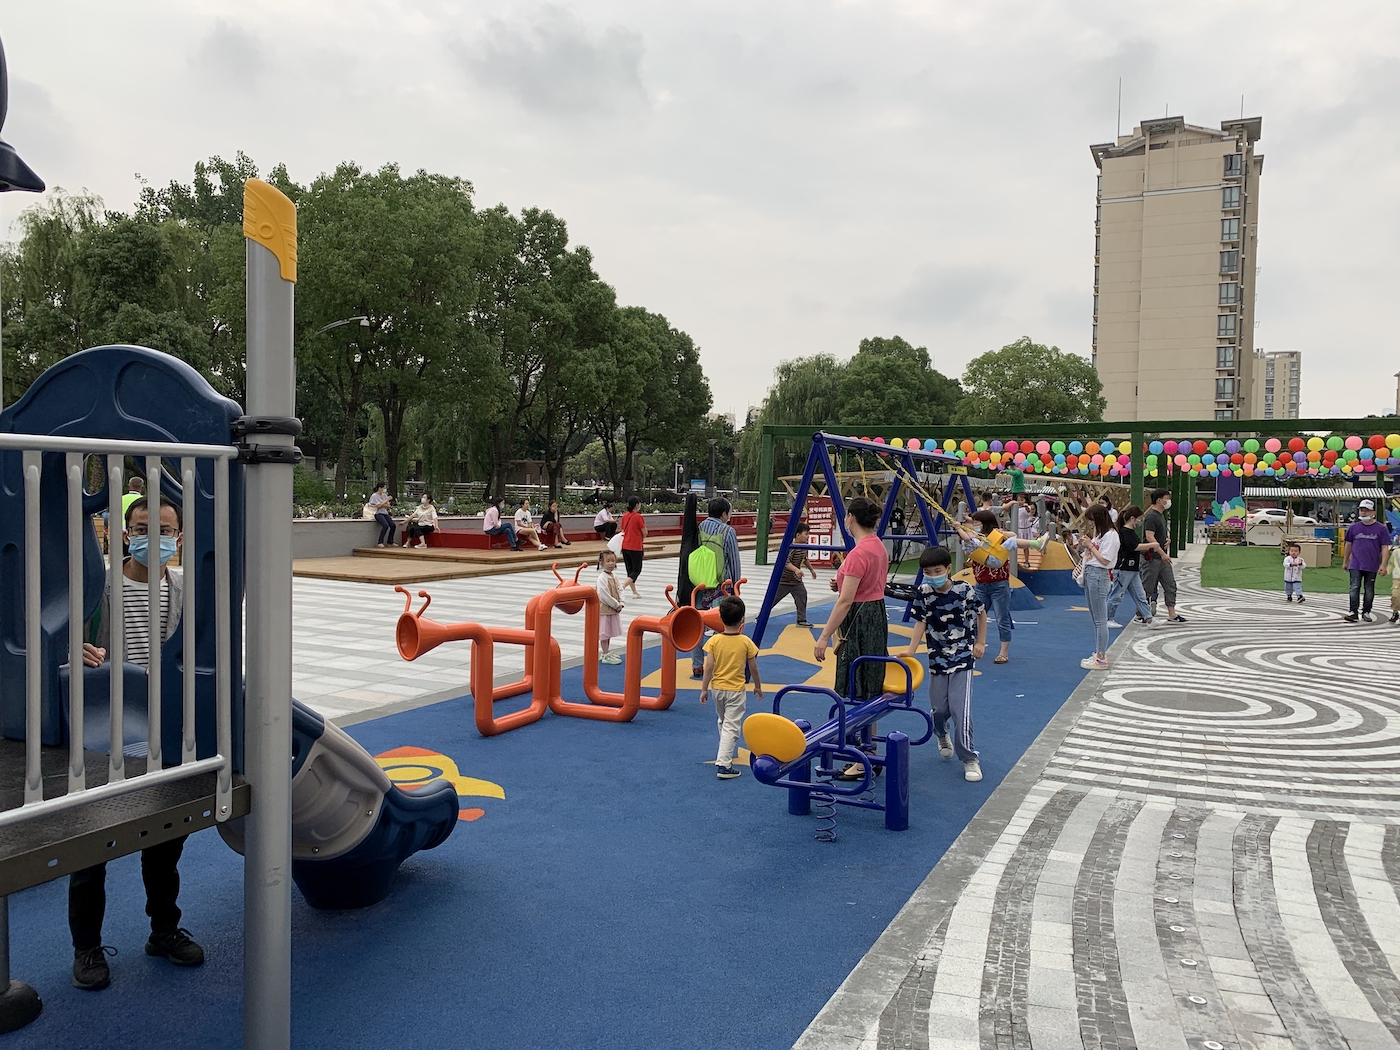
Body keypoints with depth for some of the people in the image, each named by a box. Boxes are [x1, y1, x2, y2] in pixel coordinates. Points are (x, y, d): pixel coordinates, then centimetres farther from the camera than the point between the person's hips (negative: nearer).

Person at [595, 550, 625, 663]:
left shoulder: (614, 577, 8)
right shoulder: (602, 578, -18)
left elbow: (619, 591, 12)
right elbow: (604, 596, -23)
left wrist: (620, 604, -4)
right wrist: (616, 605, -16)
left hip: (614, 610, 8)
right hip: (604, 610, -8)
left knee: (609, 633, 17)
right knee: (604, 633, 0)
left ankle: (607, 652, 28)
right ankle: (606, 656, 4)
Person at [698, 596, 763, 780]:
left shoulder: (714, 640, -9)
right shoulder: (746, 642, -10)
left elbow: (709, 667, -10)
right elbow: (753, 668, -3)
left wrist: (704, 689, -1)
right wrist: (758, 686, 12)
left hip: (717, 688, 3)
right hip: (736, 690, -3)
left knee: (723, 722, 23)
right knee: (731, 727, -1)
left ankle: (725, 754, 39)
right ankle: (723, 765, -9)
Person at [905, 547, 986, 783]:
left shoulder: (964, 591, -14)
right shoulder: (923, 593, -8)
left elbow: (981, 613, 2)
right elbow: (921, 623, -6)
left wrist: (980, 642, 2)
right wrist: (910, 651, -15)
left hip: (963, 657, -3)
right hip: (937, 658, 3)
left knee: (960, 709, -11)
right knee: (938, 708, 9)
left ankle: (969, 758, 3)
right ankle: (942, 736, 44)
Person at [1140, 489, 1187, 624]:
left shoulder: (1161, 516, 16)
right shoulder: (1151, 516, -15)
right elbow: (1149, 537, -24)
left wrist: (1167, 539, 7)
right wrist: (1163, 553, -27)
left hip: (1163, 558, 10)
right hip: (1152, 558, -10)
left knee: (1170, 585, 8)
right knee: (1147, 587, -2)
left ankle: (1172, 615, 11)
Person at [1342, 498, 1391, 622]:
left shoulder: (1381, 529, -1)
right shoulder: (1353, 527, 4)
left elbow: (1384, 548, 0)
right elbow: (1348, 545, 13)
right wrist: (1345, 562, 16)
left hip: (1372, 566, -1)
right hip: (1355, 565, 1)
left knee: (1369, 590, 9)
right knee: (1355, 588, -5)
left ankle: (1366, 612, 19)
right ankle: (1353, 612, -6)